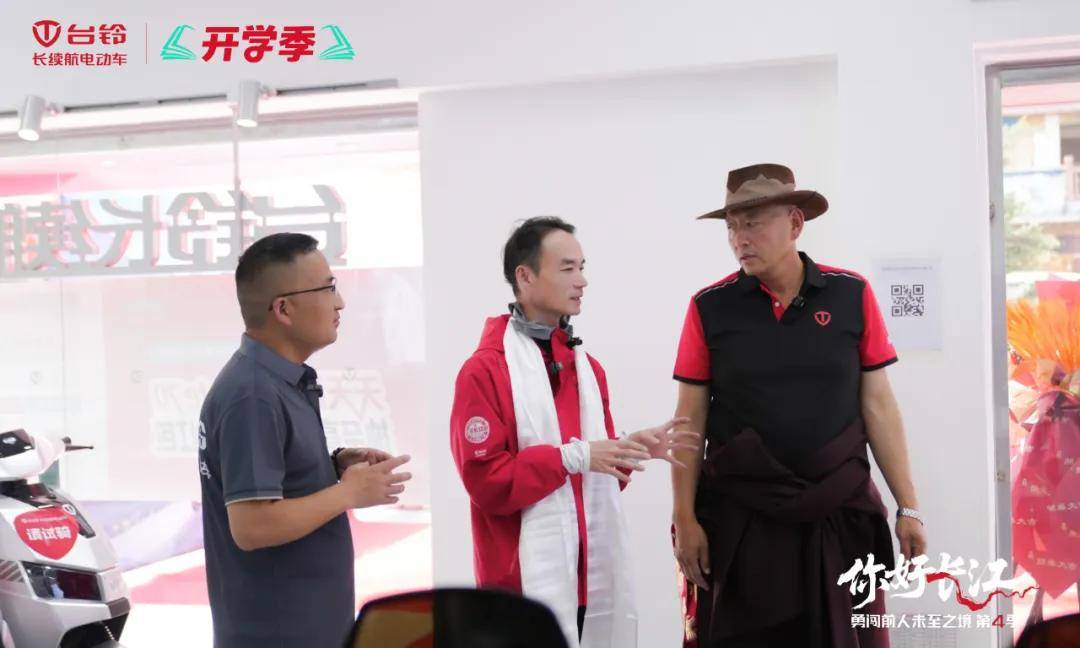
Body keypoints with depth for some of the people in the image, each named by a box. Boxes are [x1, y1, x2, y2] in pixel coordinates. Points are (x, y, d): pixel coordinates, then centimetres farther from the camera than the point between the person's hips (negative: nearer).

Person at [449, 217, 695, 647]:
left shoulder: (587, 366, 14)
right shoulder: (484, 371, -8)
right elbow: (486, 480, -14)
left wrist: (634, 450, 1)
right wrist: (571, 456, -19)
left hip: (593, 575, 6)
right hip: (529, 580, -6)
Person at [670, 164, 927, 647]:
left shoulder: (852, 295, 0)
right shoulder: (710, 308, -2)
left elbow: (877, 405, 3)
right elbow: (691, 420, 1)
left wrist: (908, 506, 1)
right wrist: (685, 518, -3)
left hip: (841, 515, 1)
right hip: (740, 521, 0)